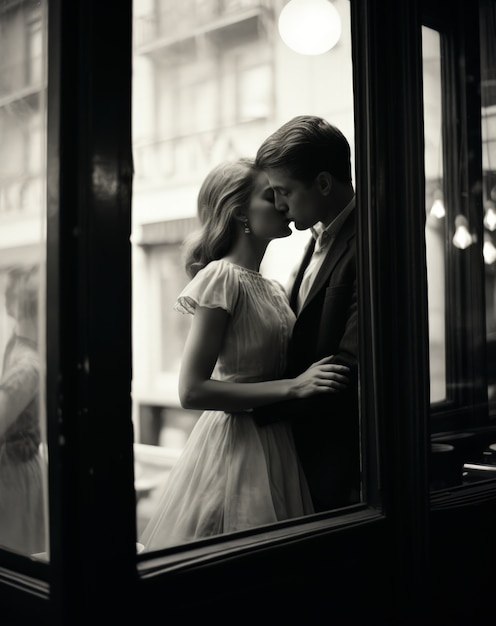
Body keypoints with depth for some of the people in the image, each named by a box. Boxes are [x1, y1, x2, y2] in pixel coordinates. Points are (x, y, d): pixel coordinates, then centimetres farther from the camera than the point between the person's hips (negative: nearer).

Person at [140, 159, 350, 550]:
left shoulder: (274, 289, 12)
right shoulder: (222, 276, -13)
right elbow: (192, 391, -19)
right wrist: (294, 387, -21)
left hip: (276, 445, 8)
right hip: (236, 447, -8)